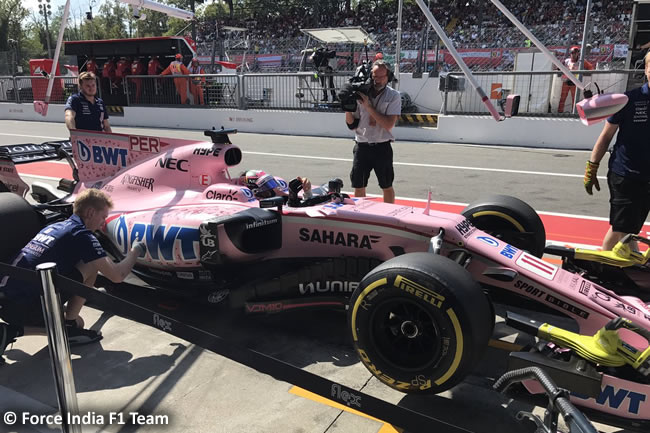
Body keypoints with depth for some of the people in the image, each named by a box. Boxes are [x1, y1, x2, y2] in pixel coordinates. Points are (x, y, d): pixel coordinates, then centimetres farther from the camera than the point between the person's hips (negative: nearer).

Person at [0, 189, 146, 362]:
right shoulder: (82, 235, -9)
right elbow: (117, 275, -12)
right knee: (92, 265, -4)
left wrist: (89, 290, 36)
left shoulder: (54, 227, 17)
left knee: (76, 323, 22)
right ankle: (69, 326, 2)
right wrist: (135, 251, 6)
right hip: (27, 307, -9)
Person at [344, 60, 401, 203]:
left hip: (382, 147, -2)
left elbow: (389, 124, -16)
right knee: (358, 187, 8)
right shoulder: (361, 93, 4)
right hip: (361, 147, 2)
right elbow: (352, 124, 6)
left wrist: (368, 106, -18)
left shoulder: (393, 96, -3)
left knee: (387, 186, 9)